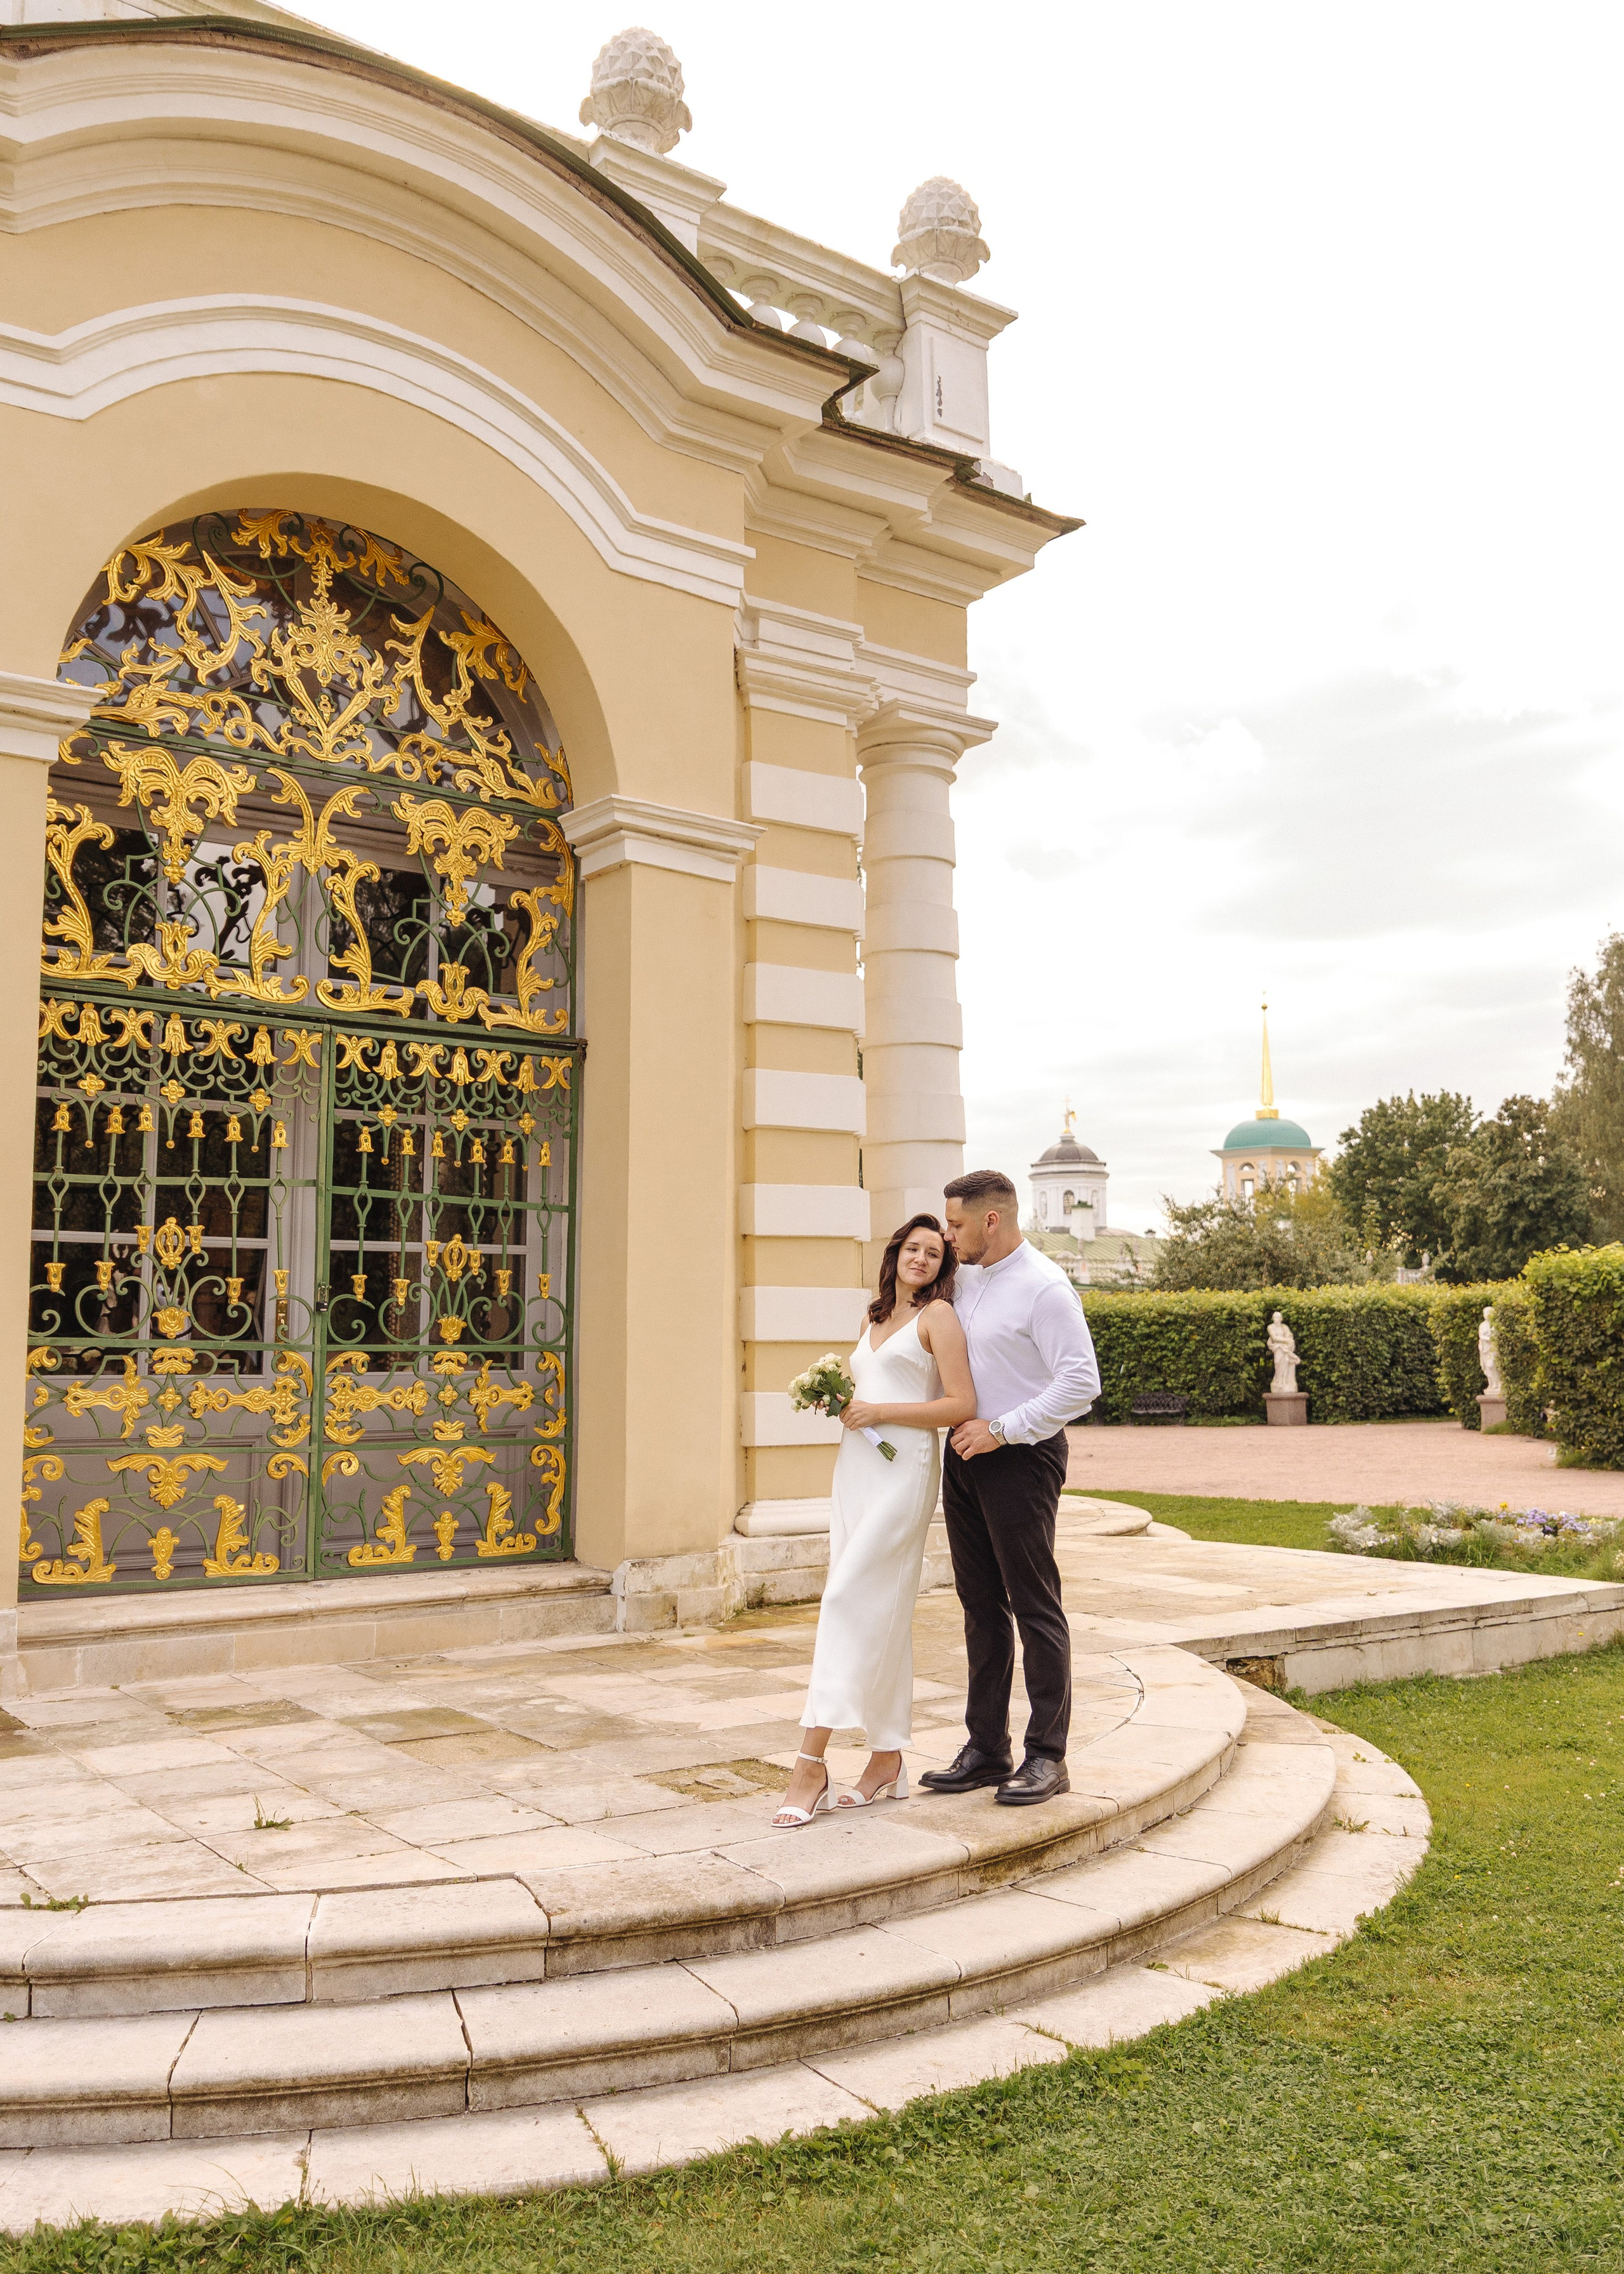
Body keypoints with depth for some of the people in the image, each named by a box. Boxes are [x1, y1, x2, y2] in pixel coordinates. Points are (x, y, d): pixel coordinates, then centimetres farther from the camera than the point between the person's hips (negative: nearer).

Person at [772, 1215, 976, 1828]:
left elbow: (961, 1405, -10)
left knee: (848, 1600, -14)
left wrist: (878, 1411, -11)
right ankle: (888, 1760, 14)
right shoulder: (875, 1320, 20)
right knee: (881, 1615, 8)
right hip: (854, 1469, 7)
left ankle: (811, 1764, -14)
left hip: (904, 1471, -7)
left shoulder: (938, 1315, -1)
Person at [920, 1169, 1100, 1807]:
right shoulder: (963, 1280, 11)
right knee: (981, 1606, 12)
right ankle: (986, 1749, 21)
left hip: (1020, 1458, -8)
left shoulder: (1044, 1287, -13)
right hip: (964, 1453, 8)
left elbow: (1081, 1384, -19)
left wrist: (1001, 1430, -18)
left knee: (1035, 1607, 0)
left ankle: (1047, 1756, 9)